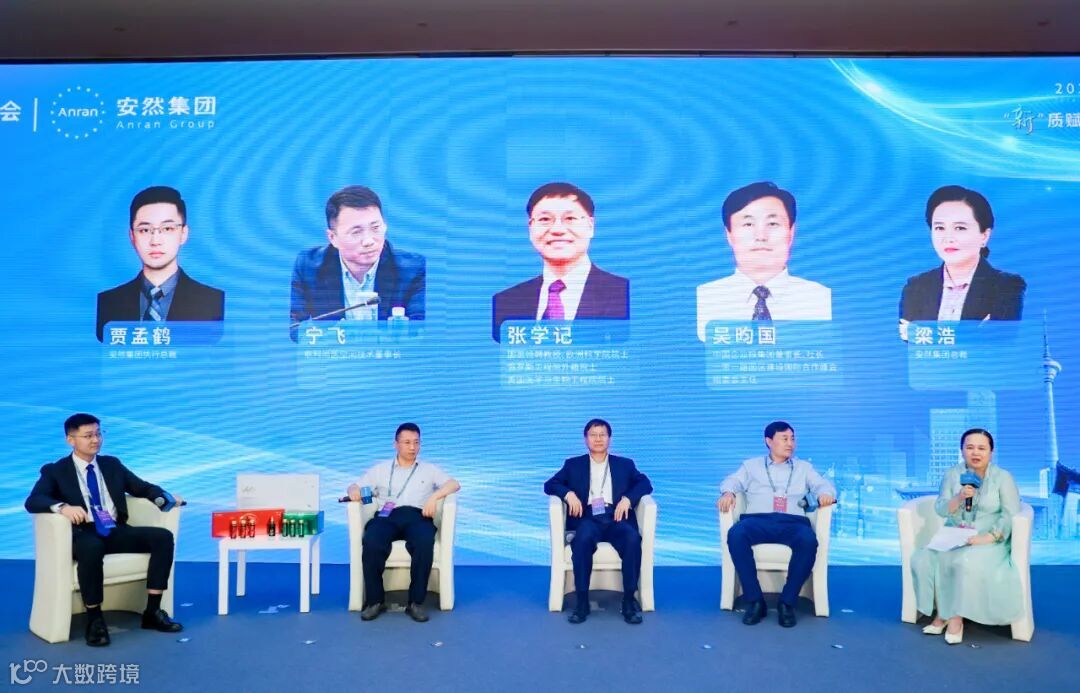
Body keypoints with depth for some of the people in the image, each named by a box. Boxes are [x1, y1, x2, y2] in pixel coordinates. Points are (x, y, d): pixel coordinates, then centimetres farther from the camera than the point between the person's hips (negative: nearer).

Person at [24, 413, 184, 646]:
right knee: (91, 547, -41)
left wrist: (164, 497, -4)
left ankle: (152, 611, -13)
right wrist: (62, 507, -31)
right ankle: (94, 619, -22)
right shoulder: (55, 471, 6)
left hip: (117, 531, 5)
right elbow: (32, 501, -9)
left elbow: (143, 487, 18)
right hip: (84, 534, -5)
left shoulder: (112, 464, 19)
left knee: (163, 536, -20)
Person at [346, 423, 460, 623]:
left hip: (417, 516, 0)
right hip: (386, 516, 1)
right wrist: (354, 491, -6)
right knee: (371, 543, -34)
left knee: (425, 543, -36)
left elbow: (454, 484, 9)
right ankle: (375, 600, -19)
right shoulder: (380, 469, 26)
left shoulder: (430, 470, 23)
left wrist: (434, 496, -11)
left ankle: (416, 601, -25)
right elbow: (356, 486, 20)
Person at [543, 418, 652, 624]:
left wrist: (628, 499, -9)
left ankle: (629, 600, -22)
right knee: (583, 538, -36)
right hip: (587, 519, -1)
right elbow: (550, 484, 12)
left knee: (633, 539, -33)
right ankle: (582, 601, -28)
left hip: (616, 518, 1)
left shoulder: (625, 464, 22)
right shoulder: (573, 464, 20)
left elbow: (645, 484, 10)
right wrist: (568, 494, -8)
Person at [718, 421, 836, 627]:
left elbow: (822, 484, 15)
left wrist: (825, 493, -11)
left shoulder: (804, 468, 29)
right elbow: (733, 481, 11)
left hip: (792, 522, 1)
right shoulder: (751, 465, 25)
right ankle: (755, 600, -27)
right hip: (758, 520, -1)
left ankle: (787, 602, -23)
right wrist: (728, 493, -14)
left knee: (808, 540, -36)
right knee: (736, 534, -35)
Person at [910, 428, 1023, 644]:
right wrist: (959, 497, -21)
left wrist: (988, 537, -23)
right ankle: (942, 612, -7)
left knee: (966, 563, -35)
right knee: (923, 560, -22)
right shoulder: (952, 474, 3)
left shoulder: (1003, 477, -5)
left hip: (988, 540, -3)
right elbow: (940, 509, -1)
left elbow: (1010, 514, -11)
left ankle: (955, 615, -15)